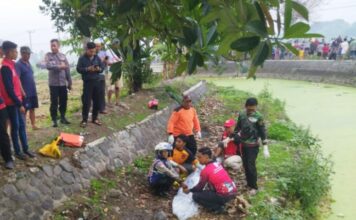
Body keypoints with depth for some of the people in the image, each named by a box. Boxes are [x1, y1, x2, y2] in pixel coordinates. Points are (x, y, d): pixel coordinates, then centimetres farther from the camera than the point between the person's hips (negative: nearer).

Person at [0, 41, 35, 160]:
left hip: (17, 100, 9)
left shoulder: (11, 64, 10)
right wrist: (19, 104, -19)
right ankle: (17, 151, 12)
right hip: (11, 103, -9)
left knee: (22, 125, 13)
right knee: (15, 126, 1)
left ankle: (25, 149, 21)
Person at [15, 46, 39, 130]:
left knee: (32, 109, 12)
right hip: (25, 92, -7)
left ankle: (33, 125, 20)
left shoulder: (28, 63, 12)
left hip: (32, 91, 7)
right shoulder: (18, 64, -12)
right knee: (24, 110, -1)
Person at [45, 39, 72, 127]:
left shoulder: (63, 56, 6)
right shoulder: (48, 55, 0)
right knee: (54, 102, 1)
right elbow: (48, 66, -18)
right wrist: (59, 67, -18)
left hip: (63, 83, 3)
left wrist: (69, 83, 6)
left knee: (63, 101, 10)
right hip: (53, 83, -3)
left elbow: (67, 70, 7)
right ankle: (54, 119, 10)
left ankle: (63, 117, 25)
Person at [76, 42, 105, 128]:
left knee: (97, 101, 8)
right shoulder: (82, 58, -3)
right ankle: (84, 120, 3)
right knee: (86, 101, -5)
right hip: (87, 82, -4)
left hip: (97, 81, 4)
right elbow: (78, 69, -7)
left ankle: (94, 118, 21)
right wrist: (87, 69, -21)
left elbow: (103, 67, 9)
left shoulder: (97, 58, 8)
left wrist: (99, 69, -13)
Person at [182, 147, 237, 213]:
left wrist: (189, 190, 17)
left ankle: (218, 207, 0)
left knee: (196, 196, 0)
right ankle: (220, 203, 16)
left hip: (224, 196, -8)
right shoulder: (218, 164, 9)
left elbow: (200, 187, 0)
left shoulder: (205, 170, -12)